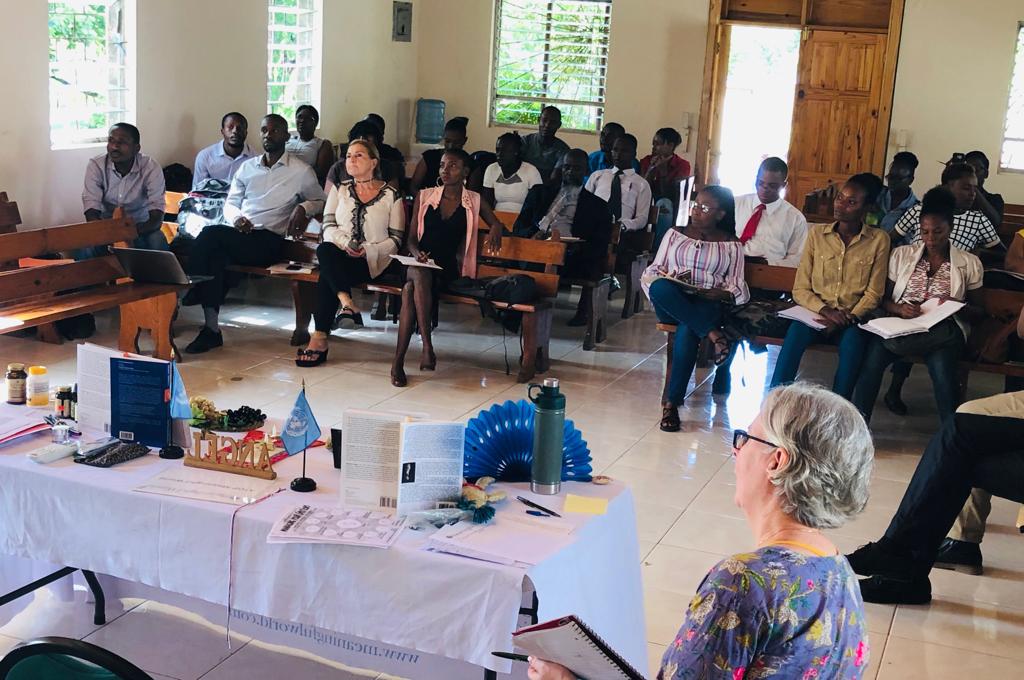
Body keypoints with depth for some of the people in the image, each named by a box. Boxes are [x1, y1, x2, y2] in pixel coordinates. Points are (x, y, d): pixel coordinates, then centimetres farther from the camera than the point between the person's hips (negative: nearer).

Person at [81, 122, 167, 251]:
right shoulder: (95, 166, -16)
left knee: (158, 244, -31)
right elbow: (91, 213, -22)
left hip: (141, 226, 0)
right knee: (87, 247, -30)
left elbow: (157, 218, -25)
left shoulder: (151, 168, -19)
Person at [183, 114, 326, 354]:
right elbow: (230, 203, 23)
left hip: (269, 240, -4)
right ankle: (211, 328, -32)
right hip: (238, 235, 4)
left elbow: (321, 200, 18)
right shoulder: (247, 167, 21)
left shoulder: (301, 171, 8)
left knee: (211, 234, -30)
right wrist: (236, 217, -1)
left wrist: (303, 208, -5)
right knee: (215, 254, -33)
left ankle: (189, 295, -18)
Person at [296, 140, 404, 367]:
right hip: (339, 254, 3)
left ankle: (320, 338, -33)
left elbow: (396, 239, 3)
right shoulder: (340, 189, 17)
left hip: (373, 260, -3)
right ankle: (347, 303, -43)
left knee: (327, 276, -32)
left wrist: (367, 250, -14)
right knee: (324, 250, -35)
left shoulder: (390, 194, 7)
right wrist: (346, 243, -14)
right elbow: (329, 226, 8)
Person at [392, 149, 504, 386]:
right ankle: (427, 345, -39)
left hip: (448, 269, -1)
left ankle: (399, 361, -36)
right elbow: (411, 238, 12)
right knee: (420, 275, -39)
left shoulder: (474, 201, 13)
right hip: (419, 263, 1)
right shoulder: (424, 196, 14)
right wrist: (416, 252, -11)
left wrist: (495, 229, -4)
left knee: (410, 290, -34)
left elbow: (495, 223, 22)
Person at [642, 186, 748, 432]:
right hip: (671, 304, 2)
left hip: (707, 305, -2)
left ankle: (672, 402, -35)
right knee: (660, 287, -37)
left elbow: (738, 289, 7)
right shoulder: (675, 234, 19)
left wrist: (723, 294, -15)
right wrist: (663, 280, -8)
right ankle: (712, 333, -38)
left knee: (688, 330, -39)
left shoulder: (731, 245, 14)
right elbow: (652, 272, 15)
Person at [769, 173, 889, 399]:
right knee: (796, 331, -32)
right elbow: (800, 289, 3)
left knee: (853, 339, -34)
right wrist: (824, 310, -14)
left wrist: (849, 317, -14)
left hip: (852, 319, -1)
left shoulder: (878, 240, 3)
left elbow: (873, 293, 2)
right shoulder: (817, 233, 6)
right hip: (815, 312, 1)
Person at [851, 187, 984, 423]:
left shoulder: (969, 263, 10)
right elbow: (884, 299, 12)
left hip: (944, 329, -1)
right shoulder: (901, 255, 13)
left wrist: (957, 306, -10)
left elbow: (978, 311, 13)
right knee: (874, 354, -31)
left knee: (940, 363, -36)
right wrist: (900, 309, -11)